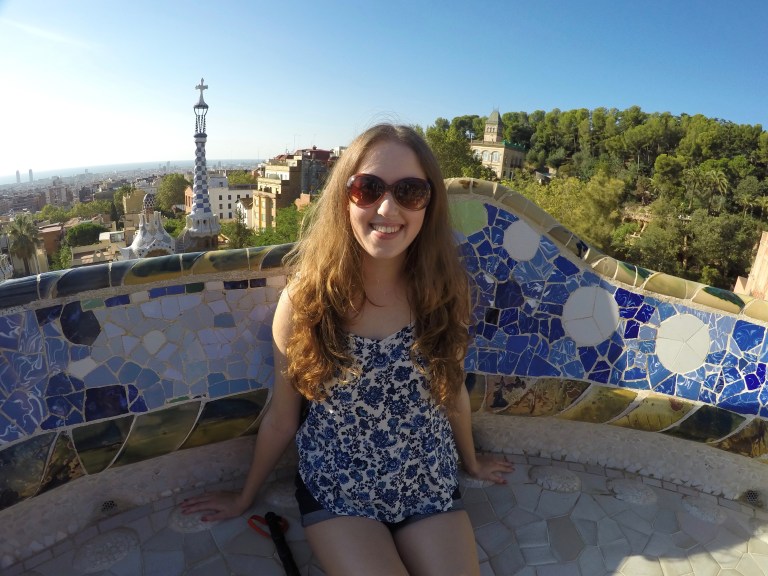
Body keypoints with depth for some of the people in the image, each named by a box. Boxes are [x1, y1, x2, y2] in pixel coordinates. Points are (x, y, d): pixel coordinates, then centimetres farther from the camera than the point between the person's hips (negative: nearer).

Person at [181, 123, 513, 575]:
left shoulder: (444, 293, -14)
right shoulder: (305, 297, -18)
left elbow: (453, 390, 4)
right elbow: (281, 418, -4)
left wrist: (472, 462, 19)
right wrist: (246, 497, 9)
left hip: (431, 486, 2)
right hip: (337, 490, -1)